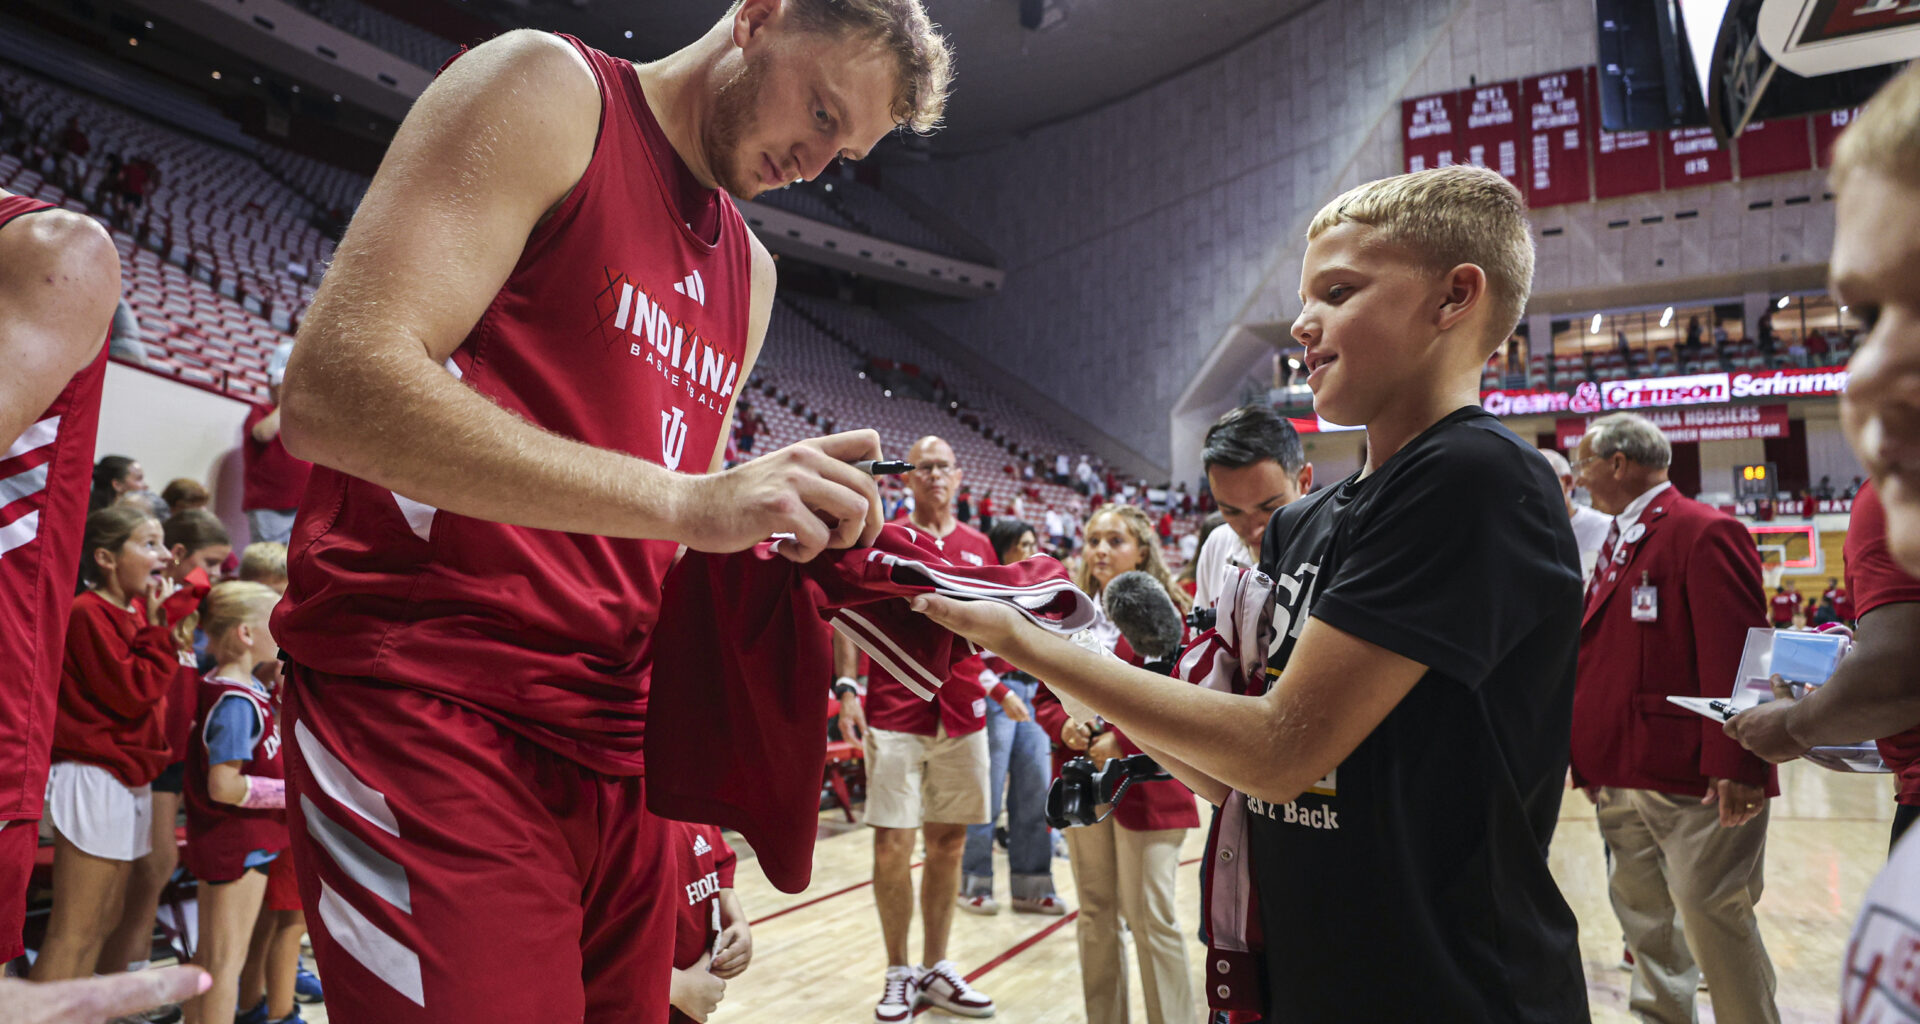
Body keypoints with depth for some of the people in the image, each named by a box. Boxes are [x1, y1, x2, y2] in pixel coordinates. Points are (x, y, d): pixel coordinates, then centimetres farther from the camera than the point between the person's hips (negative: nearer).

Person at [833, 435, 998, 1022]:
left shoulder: (979, 548, 11)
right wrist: (846, 688, -10)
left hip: (962, 719, 3)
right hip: (895, 718, -3)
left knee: (948, 845, 10)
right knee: (891, 847, -1)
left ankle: (935, 968, 25)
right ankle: (899, 974, 17)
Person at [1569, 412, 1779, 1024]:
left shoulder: (1705, 532, -11)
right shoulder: (1618, 544, 17)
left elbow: (1735, 656, -19)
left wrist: (1735, 766, -23)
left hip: (1690, 777, -9)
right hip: (1620, 775, 9)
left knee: (1711, 915, -1)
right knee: (1643, 916, 17)